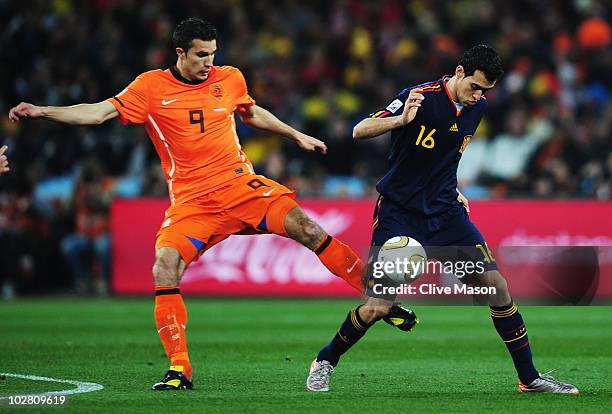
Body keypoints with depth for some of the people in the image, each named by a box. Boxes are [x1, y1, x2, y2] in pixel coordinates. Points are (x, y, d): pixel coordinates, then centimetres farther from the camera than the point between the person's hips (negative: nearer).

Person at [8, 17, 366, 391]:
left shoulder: (230, 79, 8)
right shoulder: (151, 87, 0)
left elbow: (252, 114, 28)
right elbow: (98, 112, -3)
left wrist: (297, 136, 33)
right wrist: (40, 111, -13)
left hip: (240, 184, 1)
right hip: (190, 201, -1)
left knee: (305, 227, -16)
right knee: (165, 270, -19)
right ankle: (179, 370, -10)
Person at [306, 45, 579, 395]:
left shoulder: (478, 107, 4)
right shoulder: (421, 97, -17)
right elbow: (359, 131, -22)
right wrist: (402, 119, -38)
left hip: (444, 210, 5)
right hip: (399, 209, -5)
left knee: (495, 285, -4)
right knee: (378, 307, -12)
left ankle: (530, 377, 7)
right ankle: (325, 362, 14)